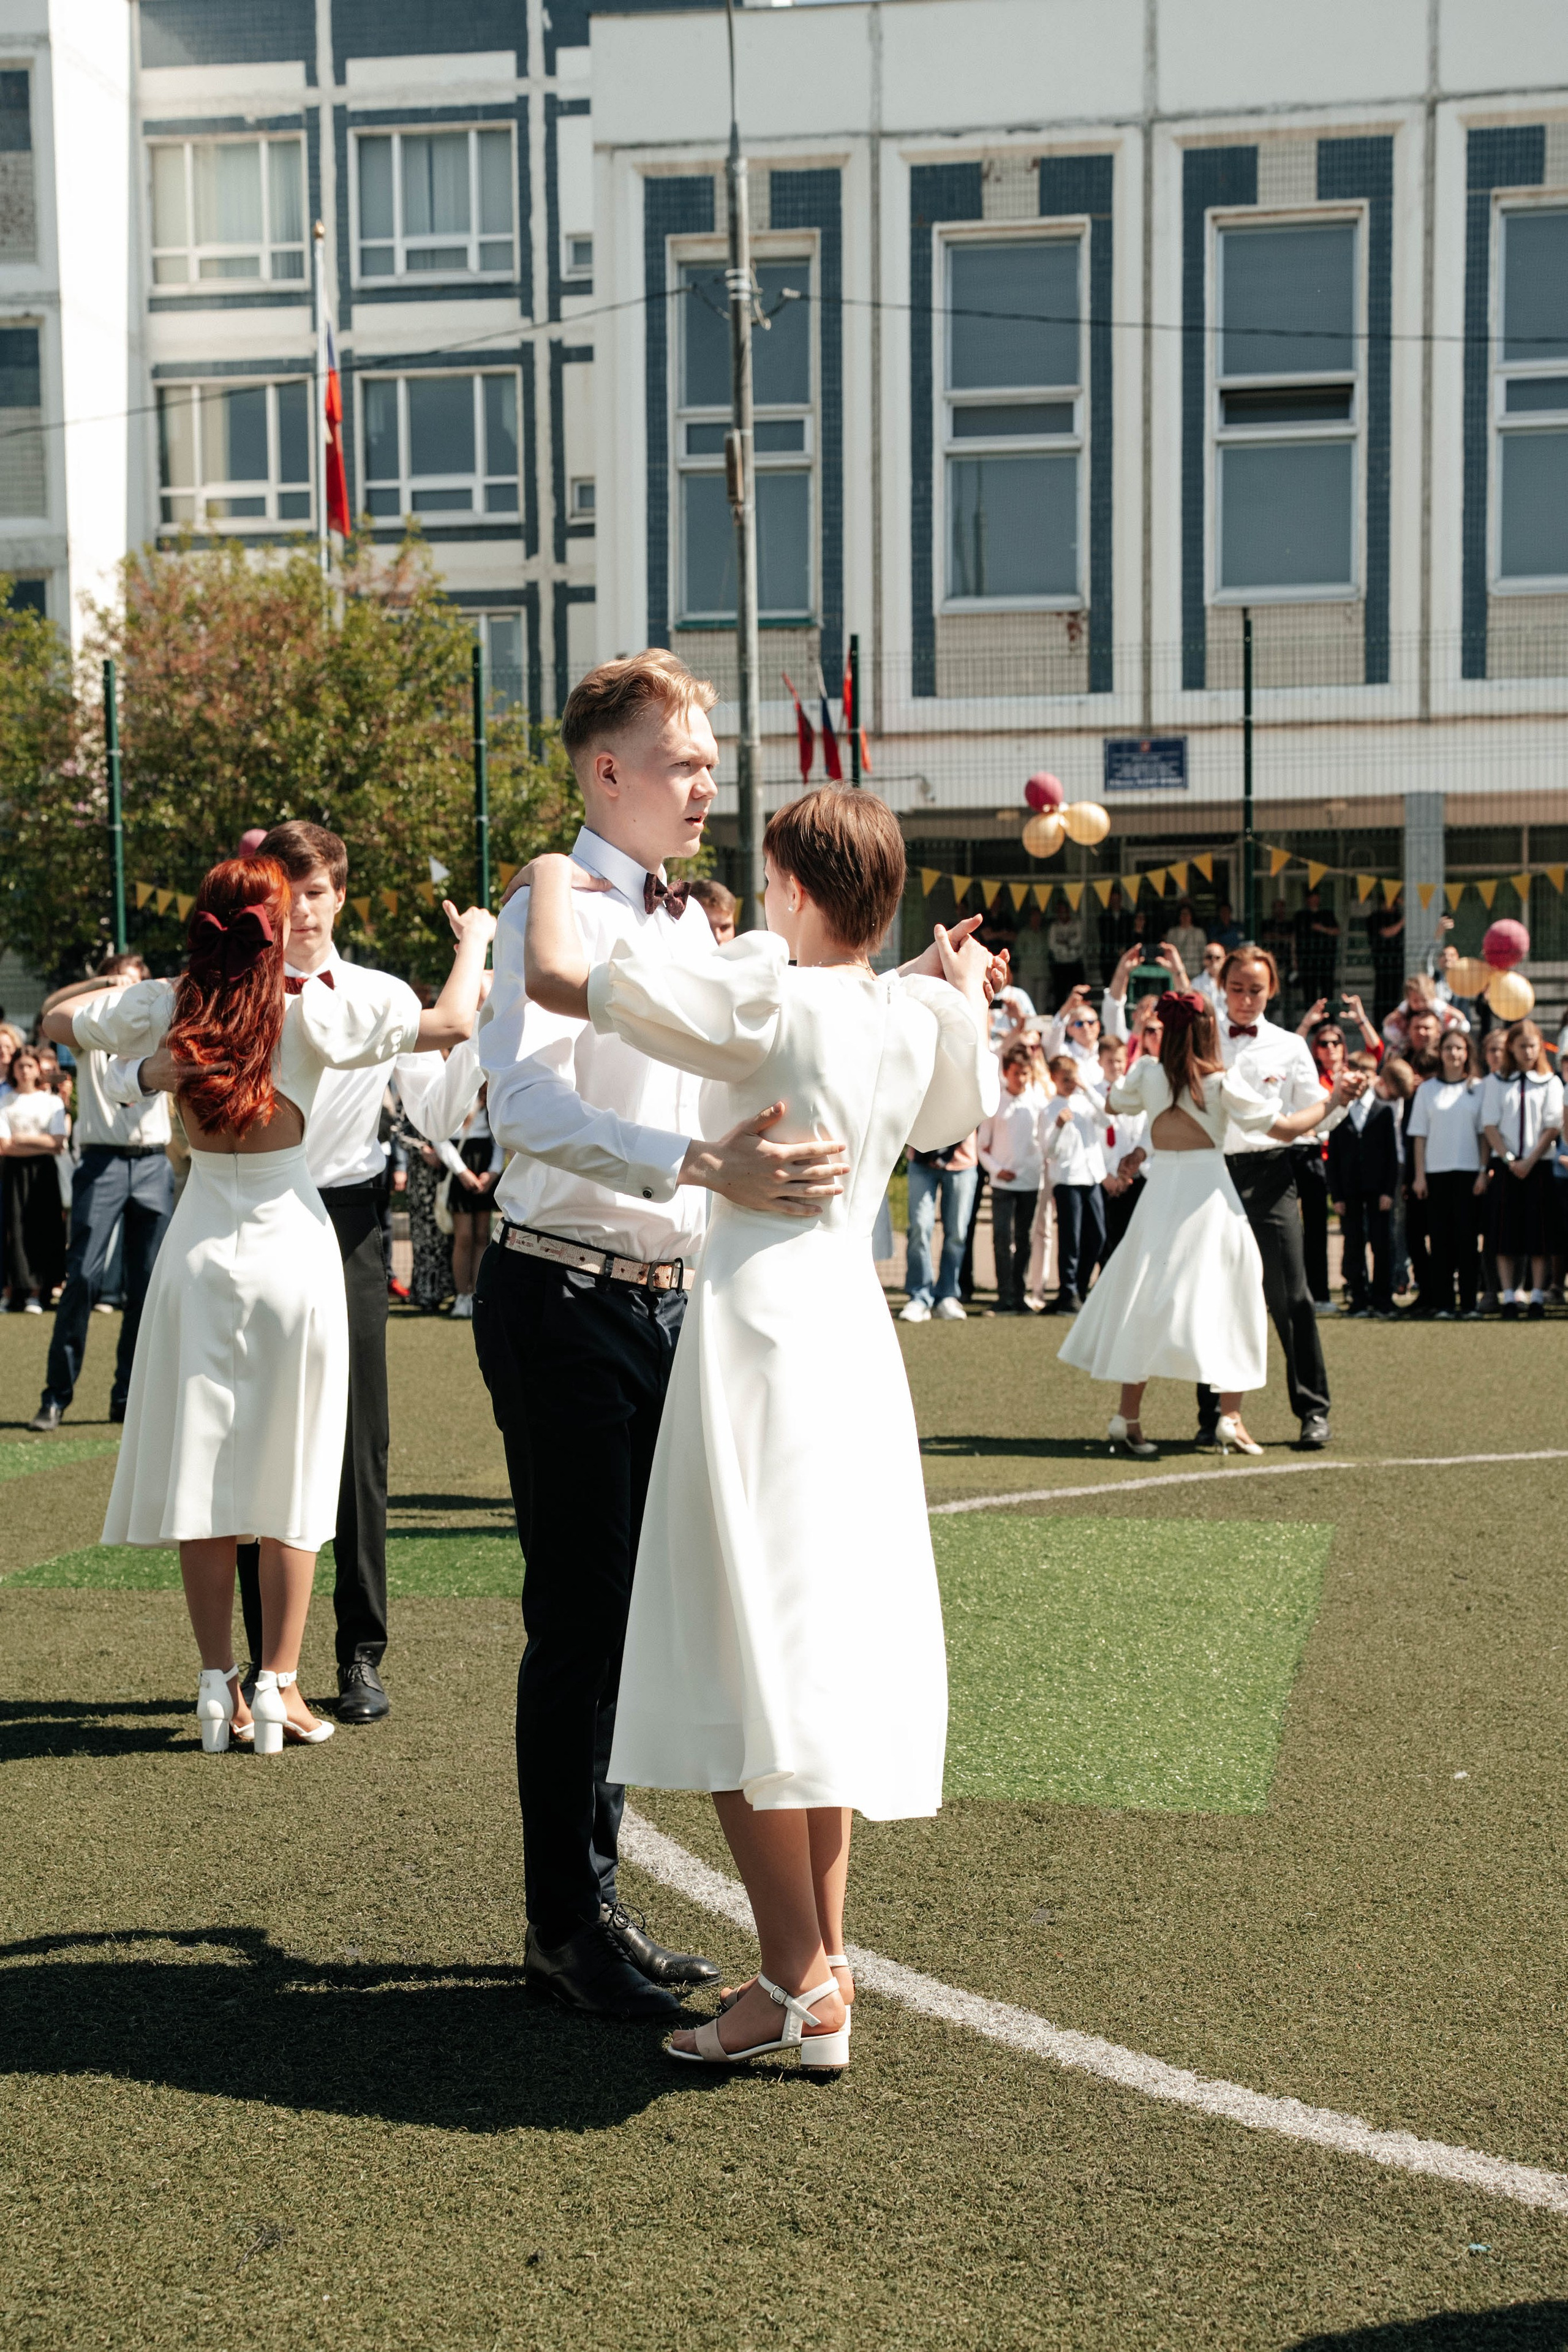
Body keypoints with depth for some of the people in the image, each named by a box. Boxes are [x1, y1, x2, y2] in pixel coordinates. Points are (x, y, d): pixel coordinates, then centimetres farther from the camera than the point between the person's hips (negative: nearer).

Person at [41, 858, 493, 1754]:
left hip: (200, 1252, 3)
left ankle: (219, 1681, 11)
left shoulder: (164, 1008, -1)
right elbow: (453, 1021, -12)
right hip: (292, 1250, -3)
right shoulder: (311, 1013, -11)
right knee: (292, 1476, 5)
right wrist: (476, 940, 5)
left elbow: (59, 1021, 14)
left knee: (204, 1469, 8)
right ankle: (279, 1686, 5)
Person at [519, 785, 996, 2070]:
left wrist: (554, 878, 7)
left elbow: (556, 976, -12)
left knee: (743, 1669, -4)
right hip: (855, 1332, 8)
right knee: (825, 1652, 13)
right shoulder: (922, 1018, 7)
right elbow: (967, 1111, 31)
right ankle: (822, 1958, 19)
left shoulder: (765, 999, -12)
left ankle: (799, 1985, -3)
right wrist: (969, 988, 41)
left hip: (760, 1330, -7)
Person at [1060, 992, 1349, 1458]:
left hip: (1160, 1190, 3)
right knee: (1224, 1299, 6)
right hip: (1208, 1191, -3)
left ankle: (1127, 1417, 8)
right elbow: (1282, 1128, -8)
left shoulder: (1147, 1073, 0)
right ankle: (1229, 1417, 2)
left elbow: (1113, 1103, 20)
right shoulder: (1224, 1081, -8)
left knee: (1145, 1298, 9)